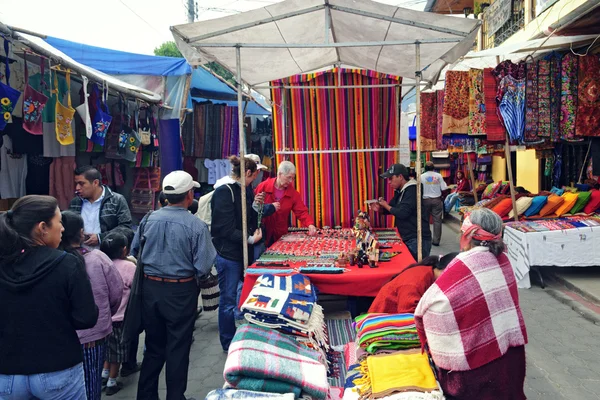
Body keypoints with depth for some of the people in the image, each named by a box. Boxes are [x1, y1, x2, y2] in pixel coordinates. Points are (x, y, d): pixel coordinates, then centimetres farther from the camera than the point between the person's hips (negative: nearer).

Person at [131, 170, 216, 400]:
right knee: (177, 350, 11)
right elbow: (203, 268, -18)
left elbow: (134, 253, 7)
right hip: (181, 292, -4)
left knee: (153, 346, 20)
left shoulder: (148, 220, -4)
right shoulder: (196, 226, -17)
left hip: (150, 289, 5)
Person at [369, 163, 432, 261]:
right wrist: (379, 209, -2)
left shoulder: (412, 190, -18)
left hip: (418, 240, -9)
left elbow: (402, 213, -25)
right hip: (407, 239, 9)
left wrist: (386, 205, -11)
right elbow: (392, 208, 19)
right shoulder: (400, 191, 11)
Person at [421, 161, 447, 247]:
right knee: (437, 220, 4)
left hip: (426, 200, 0)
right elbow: (444, 188, -5)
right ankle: (436, 240, 2)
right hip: (437, 199, 0)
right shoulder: (438, 176, -3)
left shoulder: (422, 176, -5)